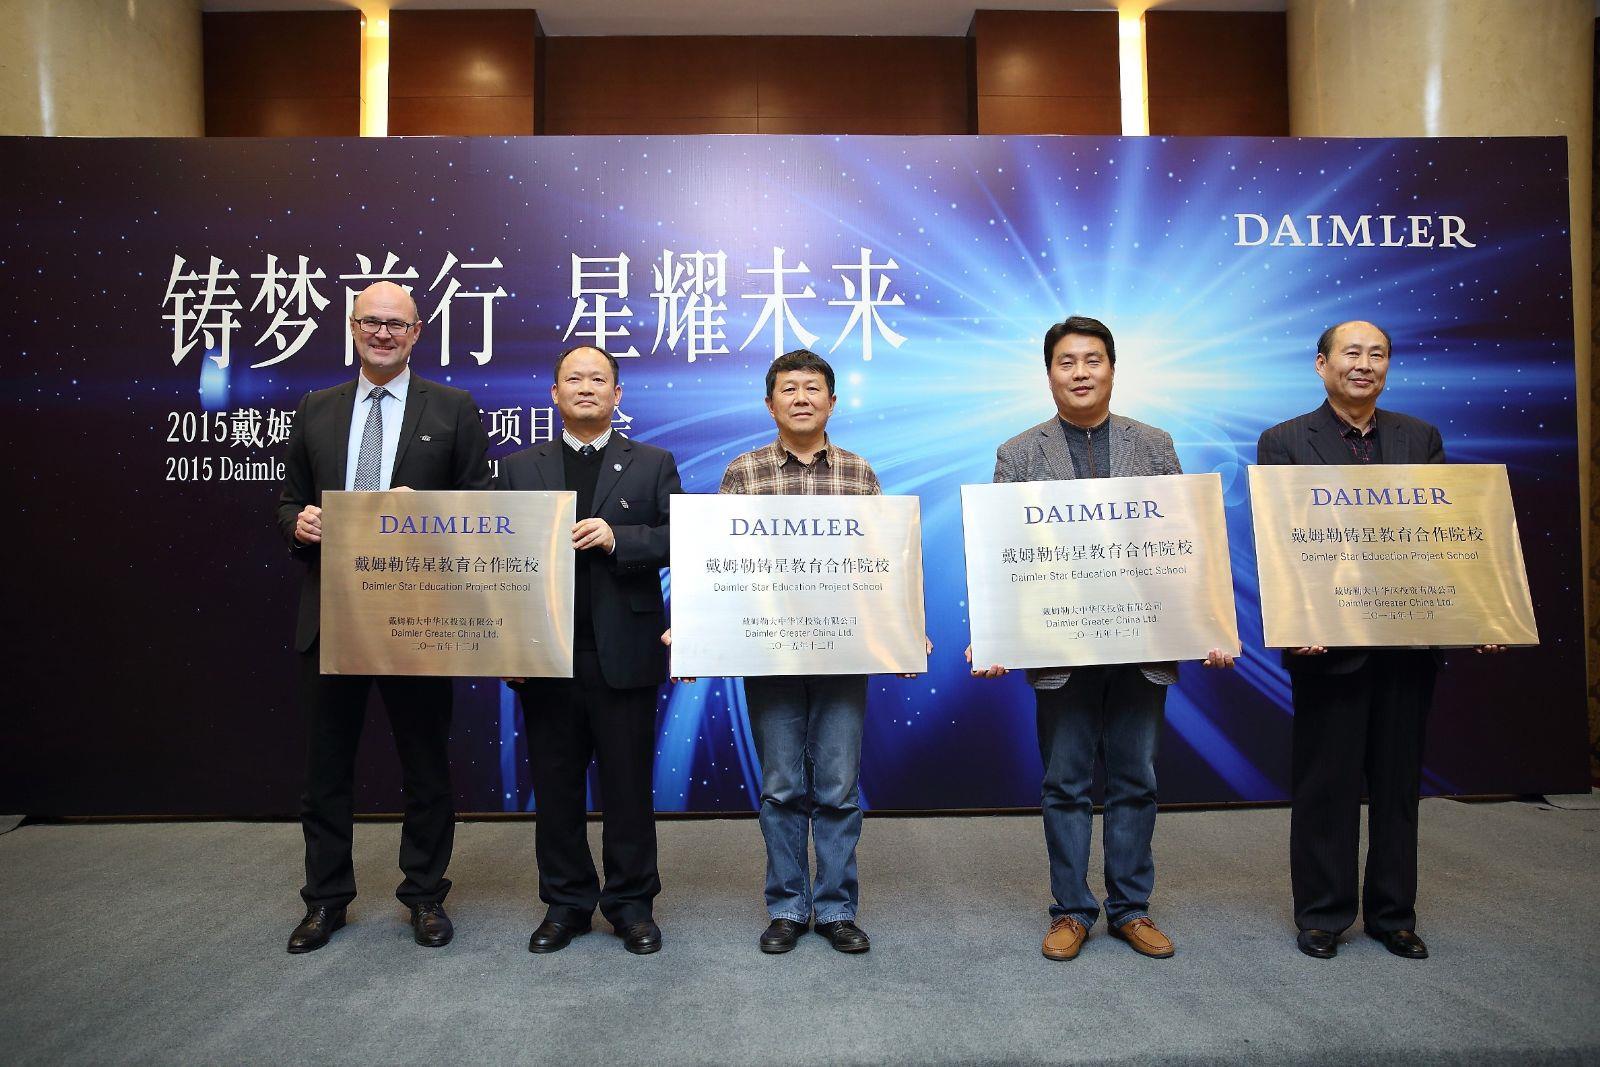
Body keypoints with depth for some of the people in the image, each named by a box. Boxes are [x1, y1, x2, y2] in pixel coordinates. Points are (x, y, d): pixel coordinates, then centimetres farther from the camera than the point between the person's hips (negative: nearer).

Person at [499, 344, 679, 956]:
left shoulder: (653, 464, 7)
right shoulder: (519, 468, 11)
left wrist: (618, 538, -17)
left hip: (624, 652, -1)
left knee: (629, 784, 6)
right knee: (555, 785, 10)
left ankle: (632, 904, 21)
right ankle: (564, 904, 25)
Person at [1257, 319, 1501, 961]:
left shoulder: (1421, 439, 10)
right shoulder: (1284, 443, -1)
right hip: (1327, 641, -3)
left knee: (1399, 782, 13)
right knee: (1325, 784, 7)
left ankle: (1393, 913, 28)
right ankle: (1323, 914, 21)